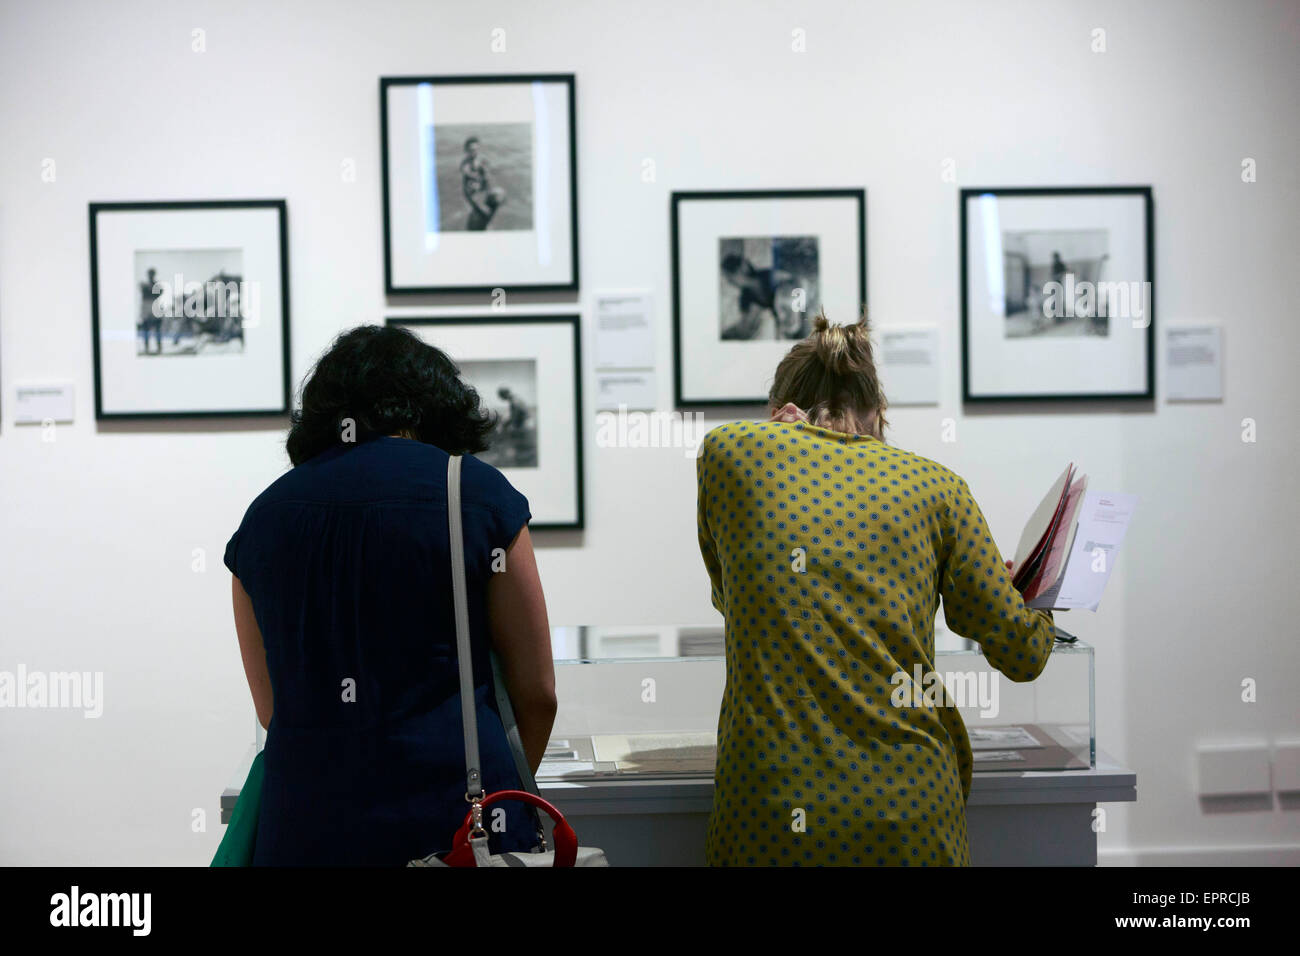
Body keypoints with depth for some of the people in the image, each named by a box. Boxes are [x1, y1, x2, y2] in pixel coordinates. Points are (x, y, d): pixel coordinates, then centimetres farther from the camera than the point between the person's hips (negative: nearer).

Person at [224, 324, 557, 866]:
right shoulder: (479, 493, -1)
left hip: (306, 826, 3)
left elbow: (271, 708, 14)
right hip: (454, 817, -3)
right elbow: (537, 692, 3)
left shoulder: (265, 514, 9)